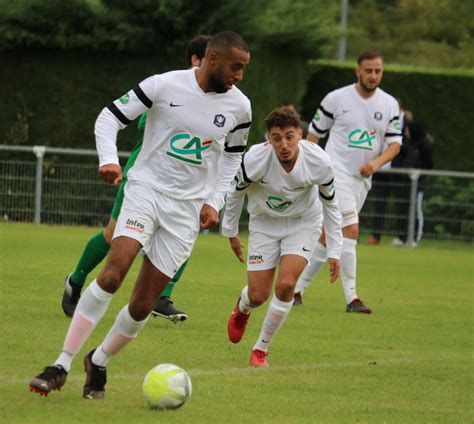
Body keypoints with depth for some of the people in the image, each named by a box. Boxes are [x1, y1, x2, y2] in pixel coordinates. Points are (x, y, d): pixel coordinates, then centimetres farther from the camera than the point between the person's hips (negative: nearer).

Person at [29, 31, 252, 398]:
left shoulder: (239, 106, 1)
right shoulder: (165, 85, -10)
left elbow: (233, 154, 18)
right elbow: (110, 117, -3)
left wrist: (215, 201, 7)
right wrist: (108, 159, -20)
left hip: (188, 207, 3)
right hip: (146, 189, -3)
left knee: (143, 305, -1)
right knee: (113, 273, -24)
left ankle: (98, 363, 24)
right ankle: (62, 366, -19)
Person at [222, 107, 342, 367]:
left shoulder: (319, 162, -26)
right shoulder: (254, 160, -30)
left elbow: (330, 203, -7)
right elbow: (235, 192, -7)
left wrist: (334, 251, -5)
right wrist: (231, 233, 4)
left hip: (303, 223, 0)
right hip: (265, 223, 0)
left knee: (286, 285, -19)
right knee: (258, 295, -2)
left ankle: (261, 349, 2)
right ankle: (242, 309, 40)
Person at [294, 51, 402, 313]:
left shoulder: (389, 104, 7)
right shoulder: (336, 99, -4)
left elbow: (395, 142, 6)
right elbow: (314, 134, 4)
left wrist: (377, 162, -13)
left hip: (362, 179, 5)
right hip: (337, 173, -5)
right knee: (350, 230, -18)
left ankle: (297, 288, 20)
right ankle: (351, 298, -19)